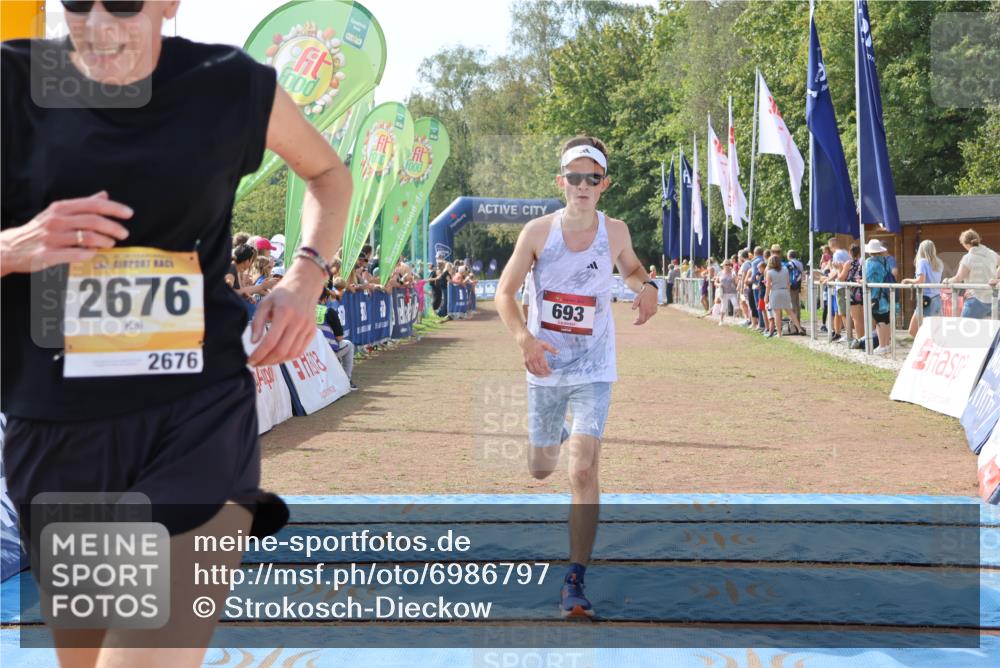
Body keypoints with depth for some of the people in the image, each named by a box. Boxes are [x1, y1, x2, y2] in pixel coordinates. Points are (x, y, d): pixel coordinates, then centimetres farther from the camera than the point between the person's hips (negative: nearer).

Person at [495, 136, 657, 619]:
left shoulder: (615, 231, -4)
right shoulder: (538, 232, -8)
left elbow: (630, 267, 18)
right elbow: (505, 292, -3)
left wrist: (645, 285, -7)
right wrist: (524, 338, -21)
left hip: (593, 371, -1)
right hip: (545, 366, 1)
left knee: (583, 471, -15)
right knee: (541, 468, 17)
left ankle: (575, 582, -10)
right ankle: (558, 433, 57)